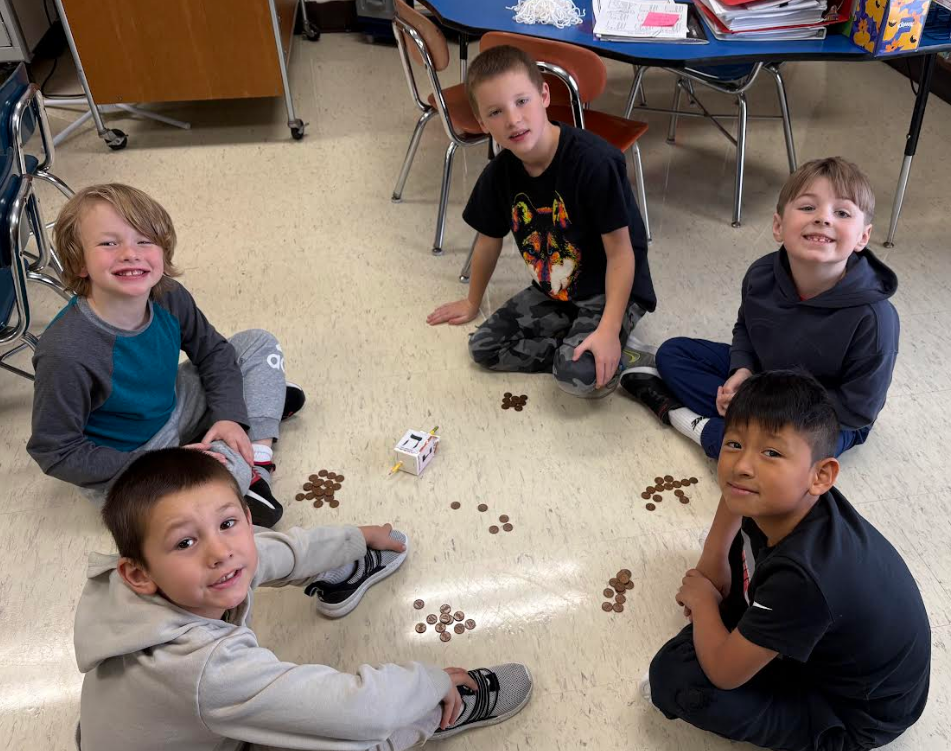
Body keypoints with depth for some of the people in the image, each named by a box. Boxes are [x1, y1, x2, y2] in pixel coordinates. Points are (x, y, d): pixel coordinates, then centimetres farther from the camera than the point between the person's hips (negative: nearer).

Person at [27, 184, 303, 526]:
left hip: (173, 411, 7)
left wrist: (229, 414, -10)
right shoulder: (65, 354, -33)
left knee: (259, 344, 3)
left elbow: (214, 351, 4)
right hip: (121, 460, -7)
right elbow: (55, 453, -22)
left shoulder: (170, 299, -16)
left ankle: (260, 459, -1)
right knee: (229, 469, -35)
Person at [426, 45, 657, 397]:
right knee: (484, 347, -3)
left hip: (609, 291, -7)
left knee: (577, 373, -31)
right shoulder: (499, 173, -8)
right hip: (551, 291, 8)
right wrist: (473, 302, 24)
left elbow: (620, 251, -22)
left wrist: (608, 329, -30)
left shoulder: (594, 162, -27)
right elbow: (489, 241, 10)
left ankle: (617, 357, 3)